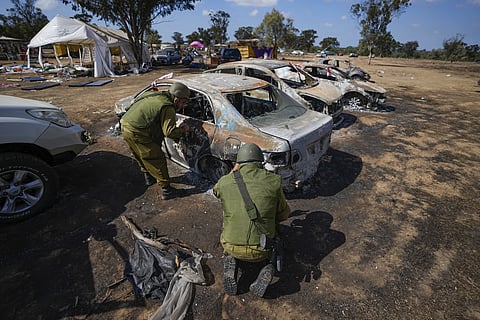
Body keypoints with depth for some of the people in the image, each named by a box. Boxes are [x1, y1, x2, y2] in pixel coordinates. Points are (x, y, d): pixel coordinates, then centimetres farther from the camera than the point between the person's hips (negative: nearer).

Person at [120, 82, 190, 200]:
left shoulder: (155, 96, 13)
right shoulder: (167, 107, -15)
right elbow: (169, 131, -21)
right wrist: (183, 129, -3)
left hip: (125, 127, 9)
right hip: (137, 134, -9)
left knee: (141, 156, 28)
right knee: (157, 160, 1)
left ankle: (149, 177, 47)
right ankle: (166, 189, 8)